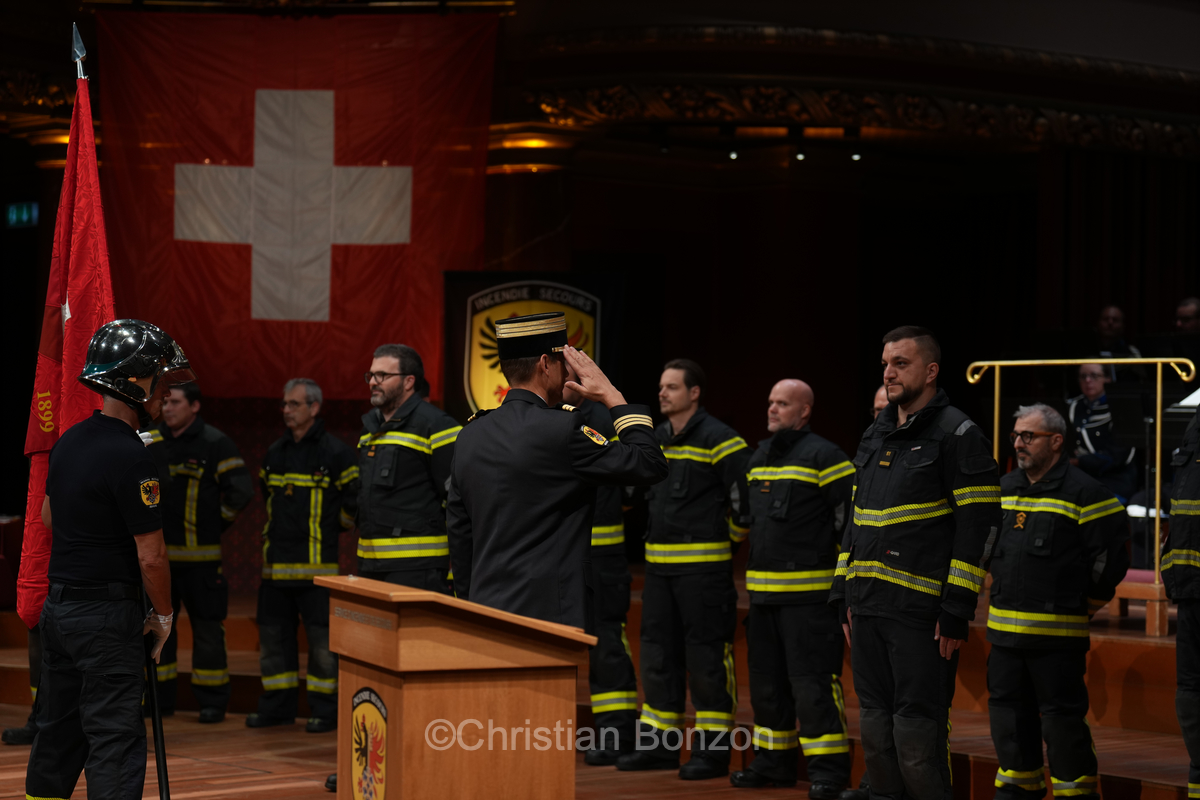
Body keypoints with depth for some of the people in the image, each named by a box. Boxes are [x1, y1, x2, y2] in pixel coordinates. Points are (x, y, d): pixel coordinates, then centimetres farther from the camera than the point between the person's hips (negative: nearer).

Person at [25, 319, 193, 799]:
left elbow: (47, 517, 24)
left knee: (57, 731, 17)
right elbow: (151, 557, -17)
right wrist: (164, 616, -2)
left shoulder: (70, 441, 8)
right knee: (115, 740, -6)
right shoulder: (130, 458, -19)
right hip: (107, 615, -8)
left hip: (58, 606, 9)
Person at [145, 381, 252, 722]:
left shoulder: (215, 444, -6)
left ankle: (212, 701, 6)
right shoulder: (151, 442, 7)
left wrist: (217, 522, -2)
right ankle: (160, 697, 18)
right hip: (156, 551, 5)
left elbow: (241, 490, -7)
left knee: (207, 627, -1)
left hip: (200, 555, -5)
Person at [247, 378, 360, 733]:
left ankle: (325, 709, 4)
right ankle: (277, 706, 18)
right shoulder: (274, 453, 14)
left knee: (321, 638, -4)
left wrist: (331, 526, 3)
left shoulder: (335, 452, -6)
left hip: (317, 564, -6)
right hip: (277, 563, 6)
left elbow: (355, 500, -4)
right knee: (273, 634, 9)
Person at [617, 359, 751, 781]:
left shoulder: (720, 440, -11)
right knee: (658, 654, 11)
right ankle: (659, 744, 19)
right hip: (658, 564, 8)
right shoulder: (655, 439, 12)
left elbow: (748, 494, -12)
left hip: (703, 566, -8)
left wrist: (732, 536, -3)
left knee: (706, 658, -3)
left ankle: (713, 748, 4)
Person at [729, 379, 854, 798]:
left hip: (809, 594, -8)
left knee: (813, 684, -10)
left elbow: (852, 518, -12)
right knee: (767, 682, 14)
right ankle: (774, 761, 24)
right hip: (763, 591, 8)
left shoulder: (825, 457, -9)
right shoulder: (758, 457, 16)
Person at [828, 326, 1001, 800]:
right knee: (876, 729, 11)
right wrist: (845, 595, 16)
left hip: (921, 613, -7)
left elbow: (977, 527, -12)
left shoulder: (957, 435, -6)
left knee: (916, 733, -7)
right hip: (869, 608, 7)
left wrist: (956, 611, -16)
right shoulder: (875, 437, 17)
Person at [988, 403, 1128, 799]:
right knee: (1008, 709, 13)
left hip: (1057, 634, -7)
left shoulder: (1085, 493, -9)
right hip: (1004, 630, 7)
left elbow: (1112, 553, -9)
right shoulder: (1003, 488, 12)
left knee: (1062, 715, -3)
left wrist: (1088, 602, -2)